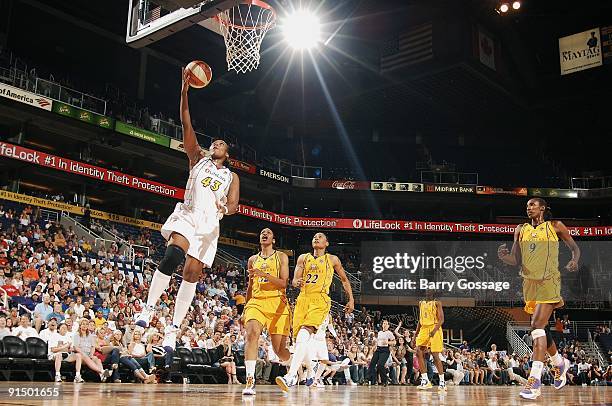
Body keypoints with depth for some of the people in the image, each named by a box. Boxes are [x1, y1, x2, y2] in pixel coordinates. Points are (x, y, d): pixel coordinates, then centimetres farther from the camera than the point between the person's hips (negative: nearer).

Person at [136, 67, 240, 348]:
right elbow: (187, 126, 5)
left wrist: (227, 208, -18)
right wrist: (185, 91, -3)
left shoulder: (232, 177, 19)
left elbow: (233, 204, 7)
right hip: (187, 215, -2)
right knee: (173, 254, -31)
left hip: (210, 225, 2)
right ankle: (149, 307, -23)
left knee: (192, 274, -3)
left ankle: (173, 329, 2)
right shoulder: (198, 159, 15)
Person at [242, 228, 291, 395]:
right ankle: (250, 381, -31)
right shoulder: (252, 260, 18)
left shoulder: (281, 257, 6)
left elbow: (283, 283, -7)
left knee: (279, 349, 1)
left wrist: (262, 274, -20)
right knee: (252, 333, -27)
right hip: (256, 302, 2)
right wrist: (246, 310, 22)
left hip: (277, 303, -2)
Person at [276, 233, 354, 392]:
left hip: (320, 300, -4)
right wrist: (297, 282, -16)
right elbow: (294, 280, 9)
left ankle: (290, 376, -37)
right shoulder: (303, 258, 17)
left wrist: (351, 300, 15)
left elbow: (344, 280, 21)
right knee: (299, 338, 2)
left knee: (305, 333, -25)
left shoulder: (332, 259, 12)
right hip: (303, 298, 4)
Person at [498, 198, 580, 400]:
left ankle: (535, 380, -20)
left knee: (537, 326, -18)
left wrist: (574, 260, -13)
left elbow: (574, 247, 9)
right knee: (541, 328, 15)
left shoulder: (555, 226, 2)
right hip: (529, 283, 6)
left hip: (549, 282, -5)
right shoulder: (521, 229, 11)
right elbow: (516, 260, 6)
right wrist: (504, 256, -16)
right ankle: (560, 363, 40)